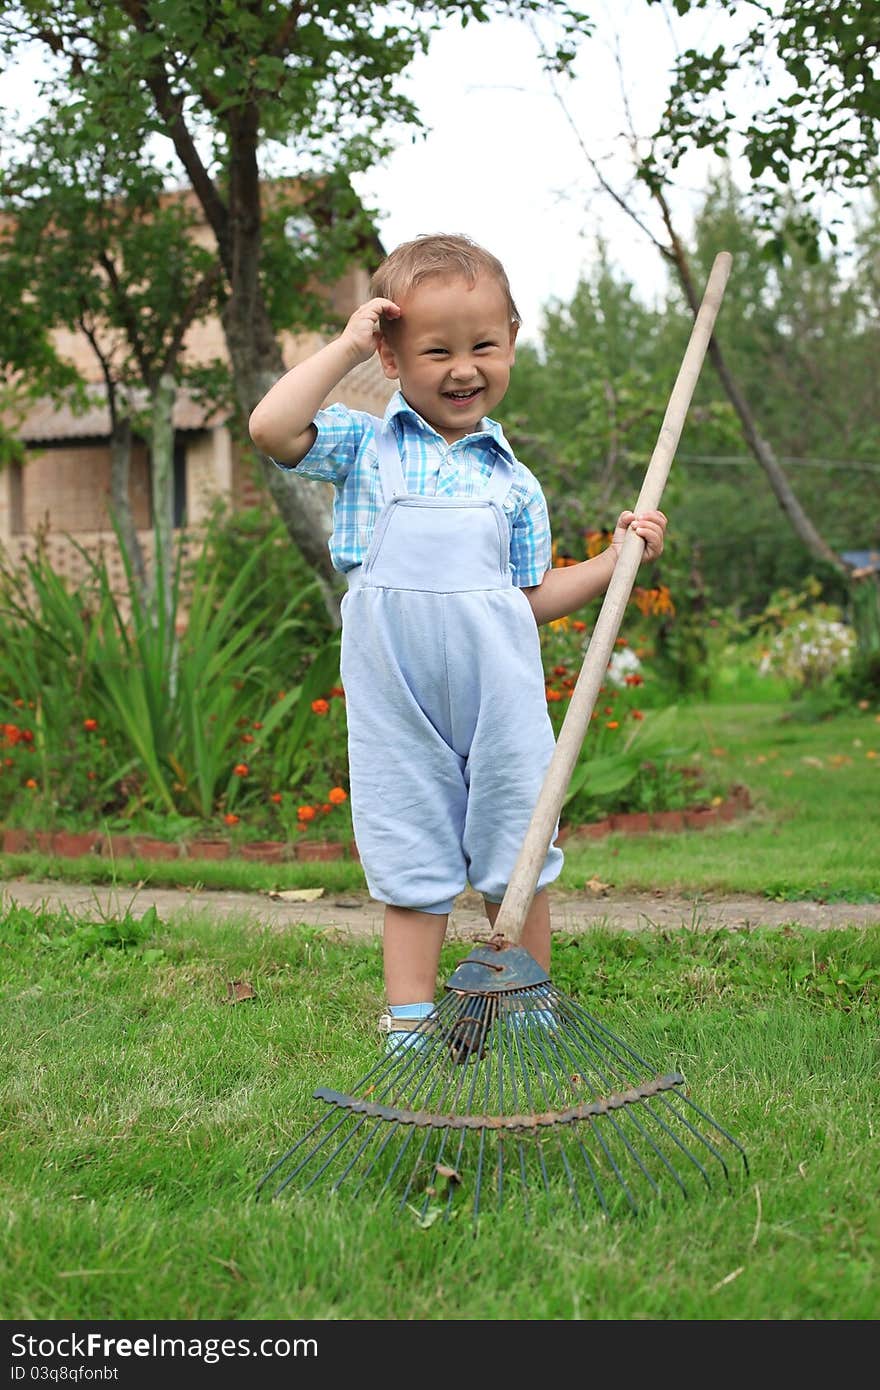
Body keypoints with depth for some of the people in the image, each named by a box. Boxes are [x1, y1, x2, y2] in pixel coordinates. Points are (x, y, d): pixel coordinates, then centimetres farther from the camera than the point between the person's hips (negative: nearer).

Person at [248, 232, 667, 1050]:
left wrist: (616, 559, 6)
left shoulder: (513, 481, 10)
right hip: (396, 699, -2)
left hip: (500, 691, 2)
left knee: (516, 856, 9)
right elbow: (271, 430, -15)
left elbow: (531, 597, 14)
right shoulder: (362, 447, 3)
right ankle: (408, 1022, 16)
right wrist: (344, 347, -8)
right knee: (410, 862, 6)